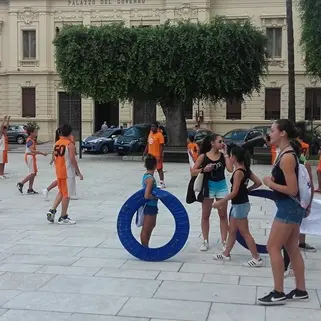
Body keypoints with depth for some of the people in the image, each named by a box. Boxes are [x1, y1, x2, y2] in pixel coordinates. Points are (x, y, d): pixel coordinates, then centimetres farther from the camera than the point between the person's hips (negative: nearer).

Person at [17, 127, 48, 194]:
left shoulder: (32, 140, 14)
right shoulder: (30, 140, -17)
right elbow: (32, 150, -29)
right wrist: (42, 153, -30)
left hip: (32, 157, 10)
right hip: (30, 157, -10)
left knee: (33, 174, 9)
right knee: (33, 173, -9)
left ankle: (30, 189, 10)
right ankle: (21, 183, -3)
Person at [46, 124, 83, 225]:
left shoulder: (56, 143, 8)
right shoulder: (70, 144, -14)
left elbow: (55, 158, 12)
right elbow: (72, 160, -18)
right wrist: (79, 173, -12)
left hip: (59, 172, 7)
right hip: (68, 173, -7)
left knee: (61, 192, 22)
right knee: (66, 194, 1)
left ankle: (52, 210, 11)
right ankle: (63, 218, 6)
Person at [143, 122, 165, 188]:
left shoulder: (159, 135, -13)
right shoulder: (150, 134, 12)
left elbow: (161, 146, -16)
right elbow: (148, 145, 18)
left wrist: (160, 156, -21)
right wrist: (144, 154, 15)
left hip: (157, 155, -8)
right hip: (150, 155, 8)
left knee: (159, 169, -5)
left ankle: (162, 183, -1)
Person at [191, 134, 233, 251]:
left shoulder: (223, 155, -1)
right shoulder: (203, 156, -7)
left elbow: (230, 169, -16)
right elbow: (193, 172, -5)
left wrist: (225, 153, -12)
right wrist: (203, 169, -22)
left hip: (222, 186, 2)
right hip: (208, 187, -2)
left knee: (223, 215, 6)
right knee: (205, 216, 8)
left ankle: (224, 242, 14)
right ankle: (205, 241, 19)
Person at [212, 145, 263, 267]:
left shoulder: (238, 172, -21)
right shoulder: (245, 169, 5)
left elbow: (234, 192, -23)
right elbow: (258, 182, 8)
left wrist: (220, 202, -16)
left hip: (240, 205, -10)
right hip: (238, 205, 10)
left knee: (245, 233, -1)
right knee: (232, 230, 18)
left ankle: (257, 258, 6)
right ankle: (226, 254, 29)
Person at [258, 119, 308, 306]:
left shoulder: (287, 157, -20)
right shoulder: (286, 153, 11)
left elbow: (292, 190, -22)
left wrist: (270, 184, -12)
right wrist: (272, 181, 1)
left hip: (288, 207, -10)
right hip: (292, 207, 10)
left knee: (273, 247, -4)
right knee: (292, 249, 15)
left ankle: (278, 293, 3)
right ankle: (301, 290, 23)